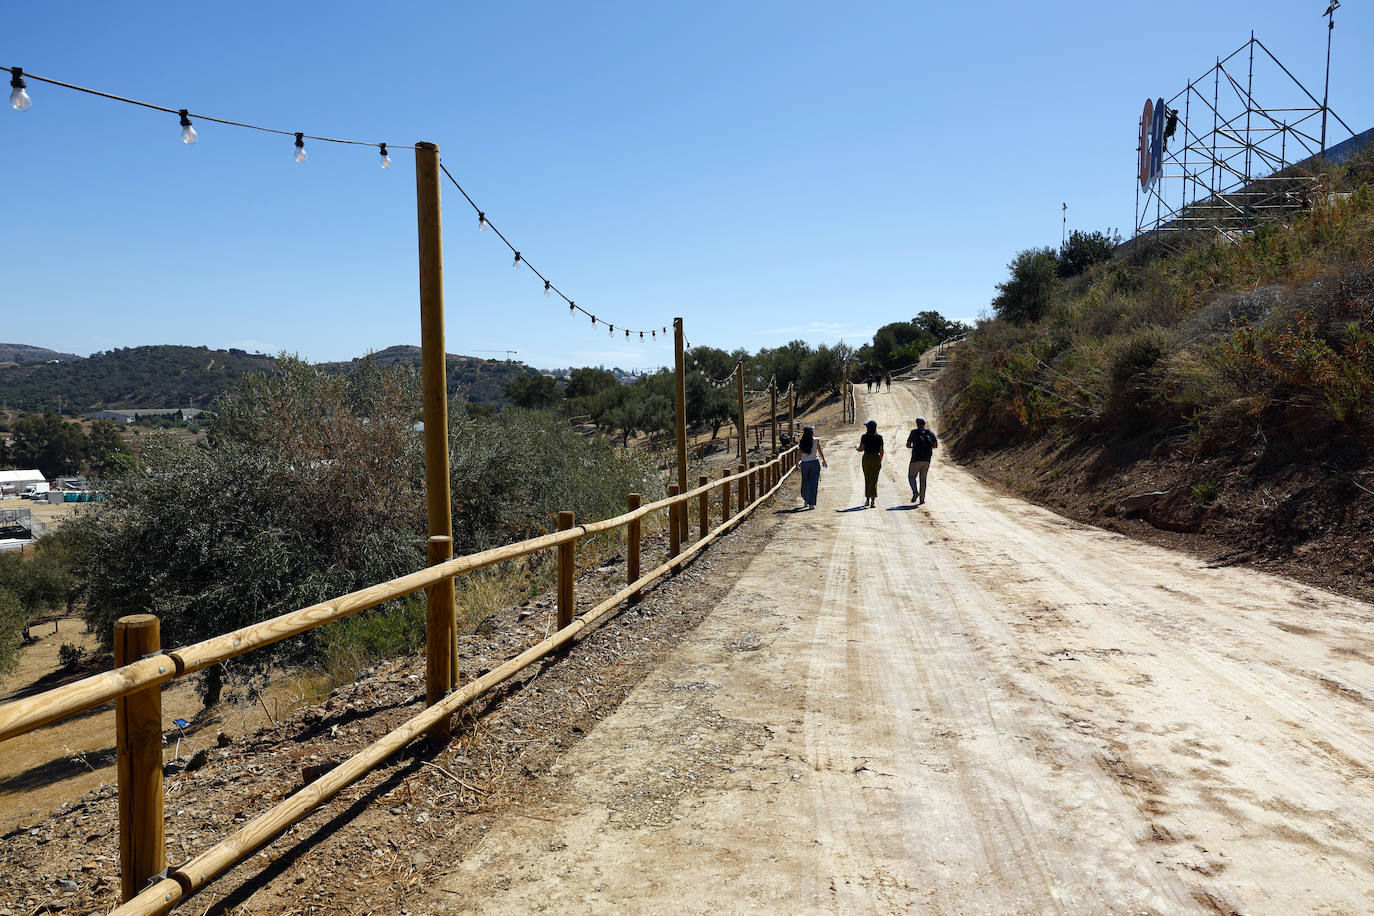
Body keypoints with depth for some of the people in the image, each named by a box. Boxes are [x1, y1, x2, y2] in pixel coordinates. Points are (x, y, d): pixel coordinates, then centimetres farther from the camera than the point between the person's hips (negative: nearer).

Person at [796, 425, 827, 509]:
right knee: (813, 483, -1)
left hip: (804, 463, 3)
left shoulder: (802, 442, -1)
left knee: (805, 482, 18)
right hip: (814, 463, -3)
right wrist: (824, 461, 13)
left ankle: (806, 500, 32)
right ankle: (811, 503, -5)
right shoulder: (816, 440, -6)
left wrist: (797, 464, 5)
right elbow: (820, 452, 0)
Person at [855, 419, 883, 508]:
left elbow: (861, 449, -11)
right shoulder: (879, 437, 2)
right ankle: (873, 501, -11)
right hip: (876, 458, 1)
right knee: (874, 480, 0)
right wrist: (880, 461, 14)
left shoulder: (864, 437, -6)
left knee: (867, 480, 13)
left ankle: (867, 500, 21)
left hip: (867, 458, -1)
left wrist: (856, 447, 12)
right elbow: (881, 451, 2)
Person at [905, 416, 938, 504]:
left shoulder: (914, 432, -2)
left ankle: (915, 492, -15)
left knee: (911, 476, 9)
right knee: (923, 479, 11)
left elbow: (908, 445, -2)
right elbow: (936, 445, 9)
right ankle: (922, 498, 7)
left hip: (916, 459, -3)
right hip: (926, 460, 3)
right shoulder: (930, 433, 7)